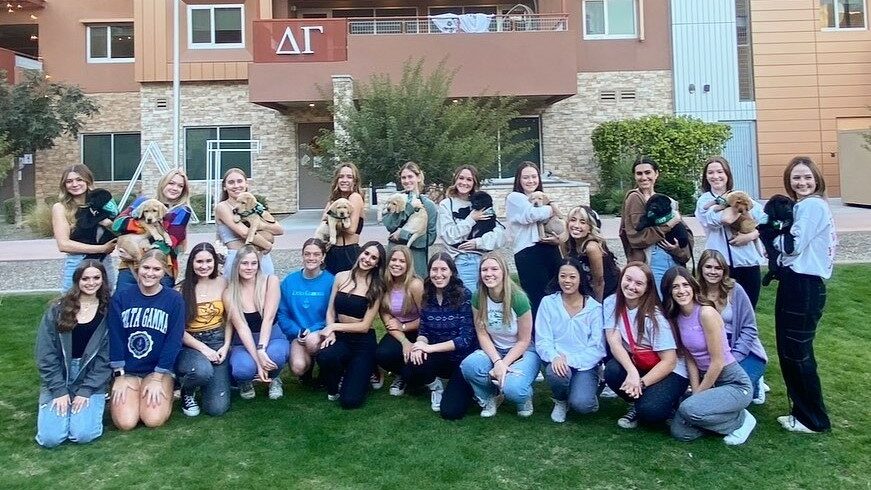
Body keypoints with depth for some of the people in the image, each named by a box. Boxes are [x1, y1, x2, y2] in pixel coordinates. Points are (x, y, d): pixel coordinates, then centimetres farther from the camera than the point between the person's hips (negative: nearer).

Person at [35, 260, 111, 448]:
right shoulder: (57, 309, -2)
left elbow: (105, 357, -4)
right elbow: (45, 354, -4)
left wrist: (86, 391, -12)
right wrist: (59, 391, -11)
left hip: (91, 381, -1)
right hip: (57, 380, 1)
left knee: (83, 435, -19)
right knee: (50, 437, -14)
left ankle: (88, 402, 12)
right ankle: (62, 403, 16)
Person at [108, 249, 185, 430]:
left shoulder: (174, 299, -6)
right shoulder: (121, 295, -3)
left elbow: (174, 341, -8)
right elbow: (115, 336, -3)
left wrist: (157, 379, -12)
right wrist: (119, 376, -6)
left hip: (158, 369, -1)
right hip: (127, 369, 1)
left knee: (154, 420, -20)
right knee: (125, 422, -17)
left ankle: (165, 391, 12)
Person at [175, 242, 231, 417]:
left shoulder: (222, 282, 3)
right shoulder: (182, 289, -6)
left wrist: (226, 346, -4)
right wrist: (202, 348, -16)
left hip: (217, 341, 2)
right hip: (190, 345, -2)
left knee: (218, 408, -13)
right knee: (203, 370, -38)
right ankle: (187, 391, 1)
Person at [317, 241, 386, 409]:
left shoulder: (376, 287, -5)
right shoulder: (341, 277, 3)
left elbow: (365, 326, -8)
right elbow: (330, 311, 5)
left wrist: (334, 327, -12)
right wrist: (331, 333, -13)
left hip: (363, 342, -2)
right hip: (340, 337, 2)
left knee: (350, 400, -15)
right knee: (324, 357, -36)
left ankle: (363, 370, 19)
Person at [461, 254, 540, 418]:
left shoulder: (518, 298, -20)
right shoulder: (478, 298, -9)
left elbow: (524, 340, -12)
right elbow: (482, 334, -6)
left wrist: (504, 364, -20)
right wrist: (497, 362, -21)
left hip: (522, 352, -3)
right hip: (493, 351, 3)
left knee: (512, 389, -33)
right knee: (468, 366, -30)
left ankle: (524, 395, 7)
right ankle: (489, 398, 2)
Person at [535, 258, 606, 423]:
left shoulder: (594, 307, -2)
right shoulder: (548, 303, 1)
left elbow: (597, 347, -6)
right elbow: (542, 340, -3)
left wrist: (570, 360, -20)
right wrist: (555, 357, -24)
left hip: (584, 364, -1)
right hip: (558, 361, 1)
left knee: (581, 404, -28)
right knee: (555, 372, -35)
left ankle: (590, 393, 11)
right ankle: (560, 401, 1)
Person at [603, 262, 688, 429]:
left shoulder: (654, 316, -20)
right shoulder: (611, 303, -9)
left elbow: (669, 362, -19)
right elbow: (613, 341, -18)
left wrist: (641, 383, -27)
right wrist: (632, 372, -33)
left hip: (669, 372, -4)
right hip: (633, 363, 5)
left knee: (650, 411, -29)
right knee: (612, 370, -28)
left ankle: (668, 403, 8)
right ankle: (636, 405, 2)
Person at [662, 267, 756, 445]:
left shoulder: (706, 313, -22)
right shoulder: (675, 318, 0)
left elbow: (718, 362, -19)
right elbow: (690, 358, 3)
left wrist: (698, 395, -12)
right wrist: (696, 393, -7)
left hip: (735, 383, -7)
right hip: (708, 382, 7)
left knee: (689, 409, -30)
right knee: (680, 432, -5)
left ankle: (741, 419, -2)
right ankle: (728, 415, 16)